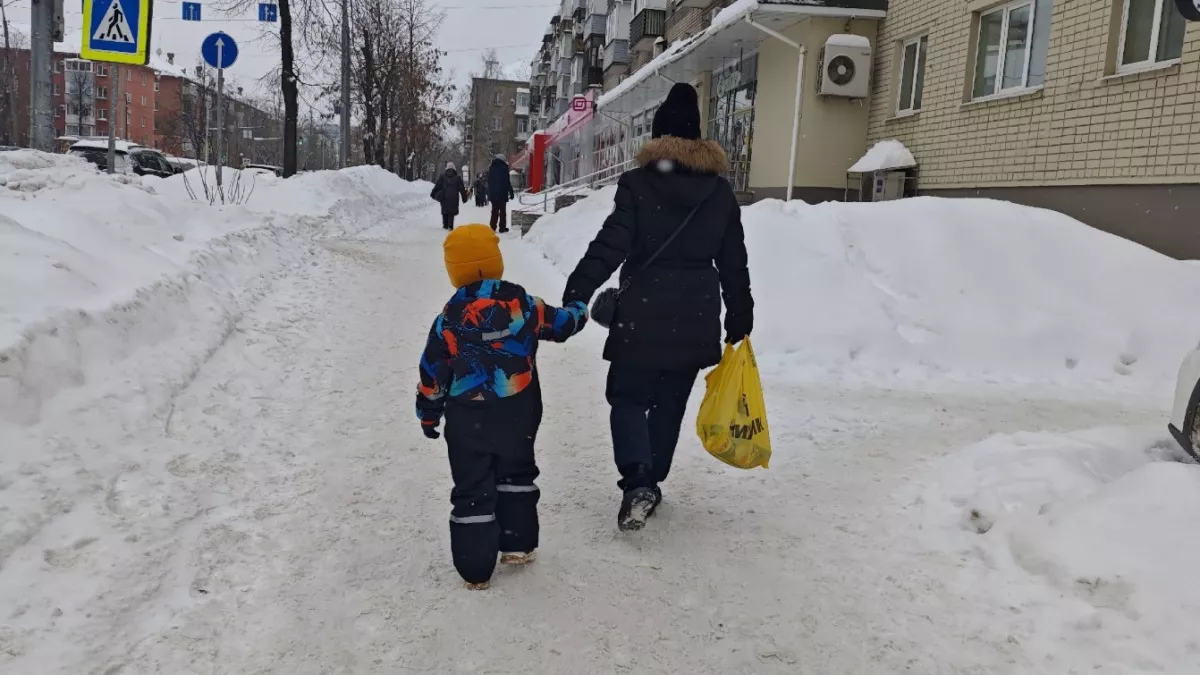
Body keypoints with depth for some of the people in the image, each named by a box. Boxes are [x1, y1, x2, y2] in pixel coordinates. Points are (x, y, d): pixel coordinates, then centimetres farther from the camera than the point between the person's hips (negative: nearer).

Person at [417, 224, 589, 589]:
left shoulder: (449, 320, -8)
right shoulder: (522, 304, -6)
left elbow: (433, 375, -2)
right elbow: (560, 324, 10)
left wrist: (428, 415, 13)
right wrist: (579, 310, 33)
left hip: (467, 422, -1)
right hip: (518, 415, 2)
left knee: (472, 490, 7)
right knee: (516, 476, 23)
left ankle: (475, 568, 11)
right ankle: (517, 545, 28)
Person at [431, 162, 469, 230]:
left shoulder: (442, 176, 4)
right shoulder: (457, 177, 4)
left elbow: (437, 186, 4)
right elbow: (462, 189, 6)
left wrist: (433, 194, 11)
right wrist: (464, 197, 11)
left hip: (444, 197, 1)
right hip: (454, 197, -1)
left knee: (444, 211, 14)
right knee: (452, 211, -1)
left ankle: (445, 225, 18)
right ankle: (450, 226, -12)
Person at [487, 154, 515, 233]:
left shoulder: (491, 168, 9)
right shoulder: (503, 168, -9)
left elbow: (488, 181, 14)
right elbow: (507, 182, -12)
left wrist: (489, 194, 19)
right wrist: (511, 192, -7)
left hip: (493, 193, 5)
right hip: (502, 194, -5)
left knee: (494, 211, 10)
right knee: (502, 211, 1)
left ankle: (493, 227, 6)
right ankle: (502, 227, 0)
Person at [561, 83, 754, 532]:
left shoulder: (638, 183, -7)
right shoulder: (721, 192, 5)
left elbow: (610, 245, -14)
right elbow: (733, 263, 8)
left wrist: (575, 295, -11)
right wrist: (740, 318, 17)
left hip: (643, 316, -3)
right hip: (696, 320, 4)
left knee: (627, 398, 9)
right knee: (670, 404, 16)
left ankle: (637, 483, -10)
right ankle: (650, 482, 25)